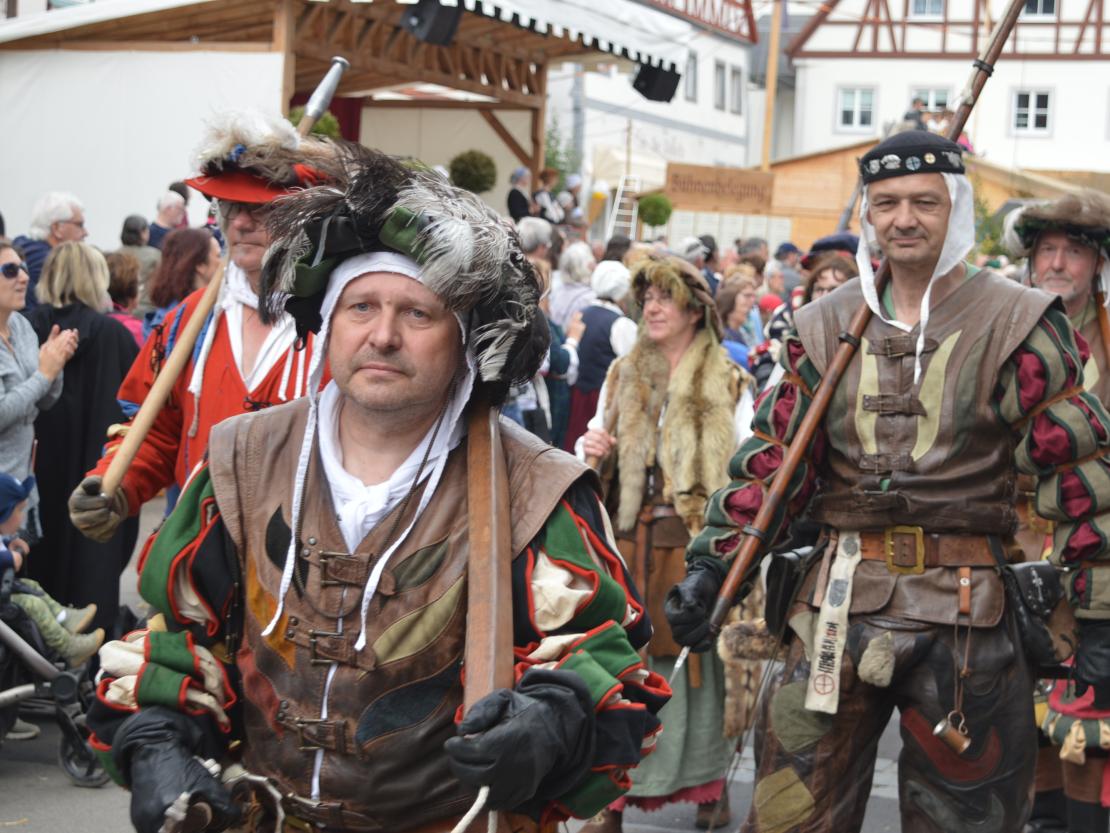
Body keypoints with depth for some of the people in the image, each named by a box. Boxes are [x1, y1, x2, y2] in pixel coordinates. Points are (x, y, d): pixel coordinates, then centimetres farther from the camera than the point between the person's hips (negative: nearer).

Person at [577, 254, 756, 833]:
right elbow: (594, 447, 19)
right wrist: (590, 451, -4)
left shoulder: (729, 385, 4)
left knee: (697, 663, 2)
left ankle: (708, 786, 16)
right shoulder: (622, 376, 14)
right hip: (631, 540, 2)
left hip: (697, 543, -2)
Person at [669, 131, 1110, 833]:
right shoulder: (827, 325, 8)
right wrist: (713, 562, 1)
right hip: (839, 607, 3)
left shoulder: (1018, 325, -3)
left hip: (966, 613, -3)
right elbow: (775, 457, 11)